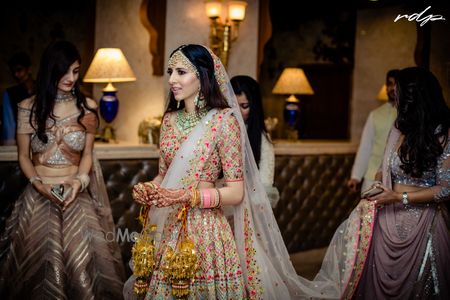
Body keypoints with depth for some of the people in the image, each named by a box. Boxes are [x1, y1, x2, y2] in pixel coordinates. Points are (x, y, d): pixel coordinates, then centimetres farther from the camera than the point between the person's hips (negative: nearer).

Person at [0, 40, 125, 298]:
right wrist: (38, 183, -11)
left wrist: (80, 180, -12)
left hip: (75, 194, 0)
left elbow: (87, 154, 6)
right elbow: (24, 156, 5)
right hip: (38, 195, 0)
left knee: (81, 259, -7)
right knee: (40, 261, -3)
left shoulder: (87, 108, 2)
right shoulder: (29, 108, 0)